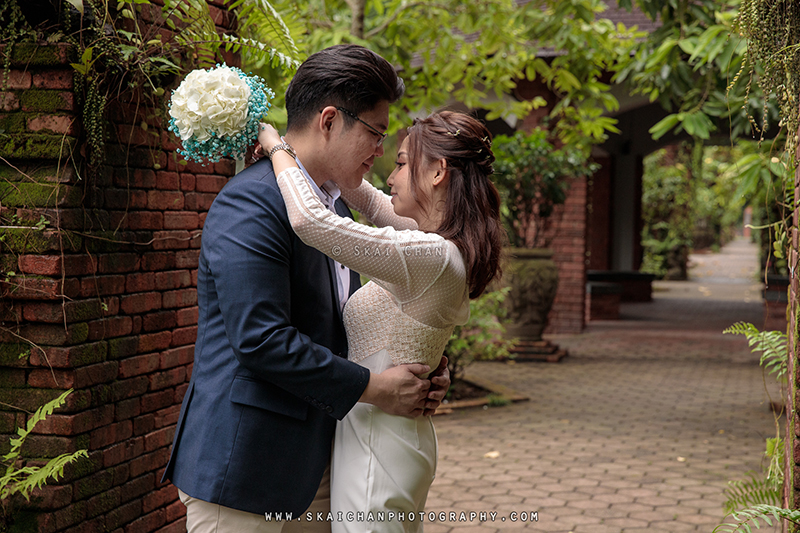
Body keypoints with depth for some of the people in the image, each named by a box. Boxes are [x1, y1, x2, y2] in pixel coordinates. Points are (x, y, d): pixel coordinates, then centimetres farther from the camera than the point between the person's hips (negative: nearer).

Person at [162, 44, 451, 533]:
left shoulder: (336, 207, 14)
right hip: (242, 470, -8)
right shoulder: (250, 205, -16)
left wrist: (418, 376, 5)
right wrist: (373, 387, -16)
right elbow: (261, 340, -24)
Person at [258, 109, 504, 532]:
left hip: (375, 449, -10)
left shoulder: (430, 256, -24)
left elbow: (310, 219, -29)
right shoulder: (439, 244, 5)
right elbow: (368, 200, 20)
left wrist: (278, 148, -13)